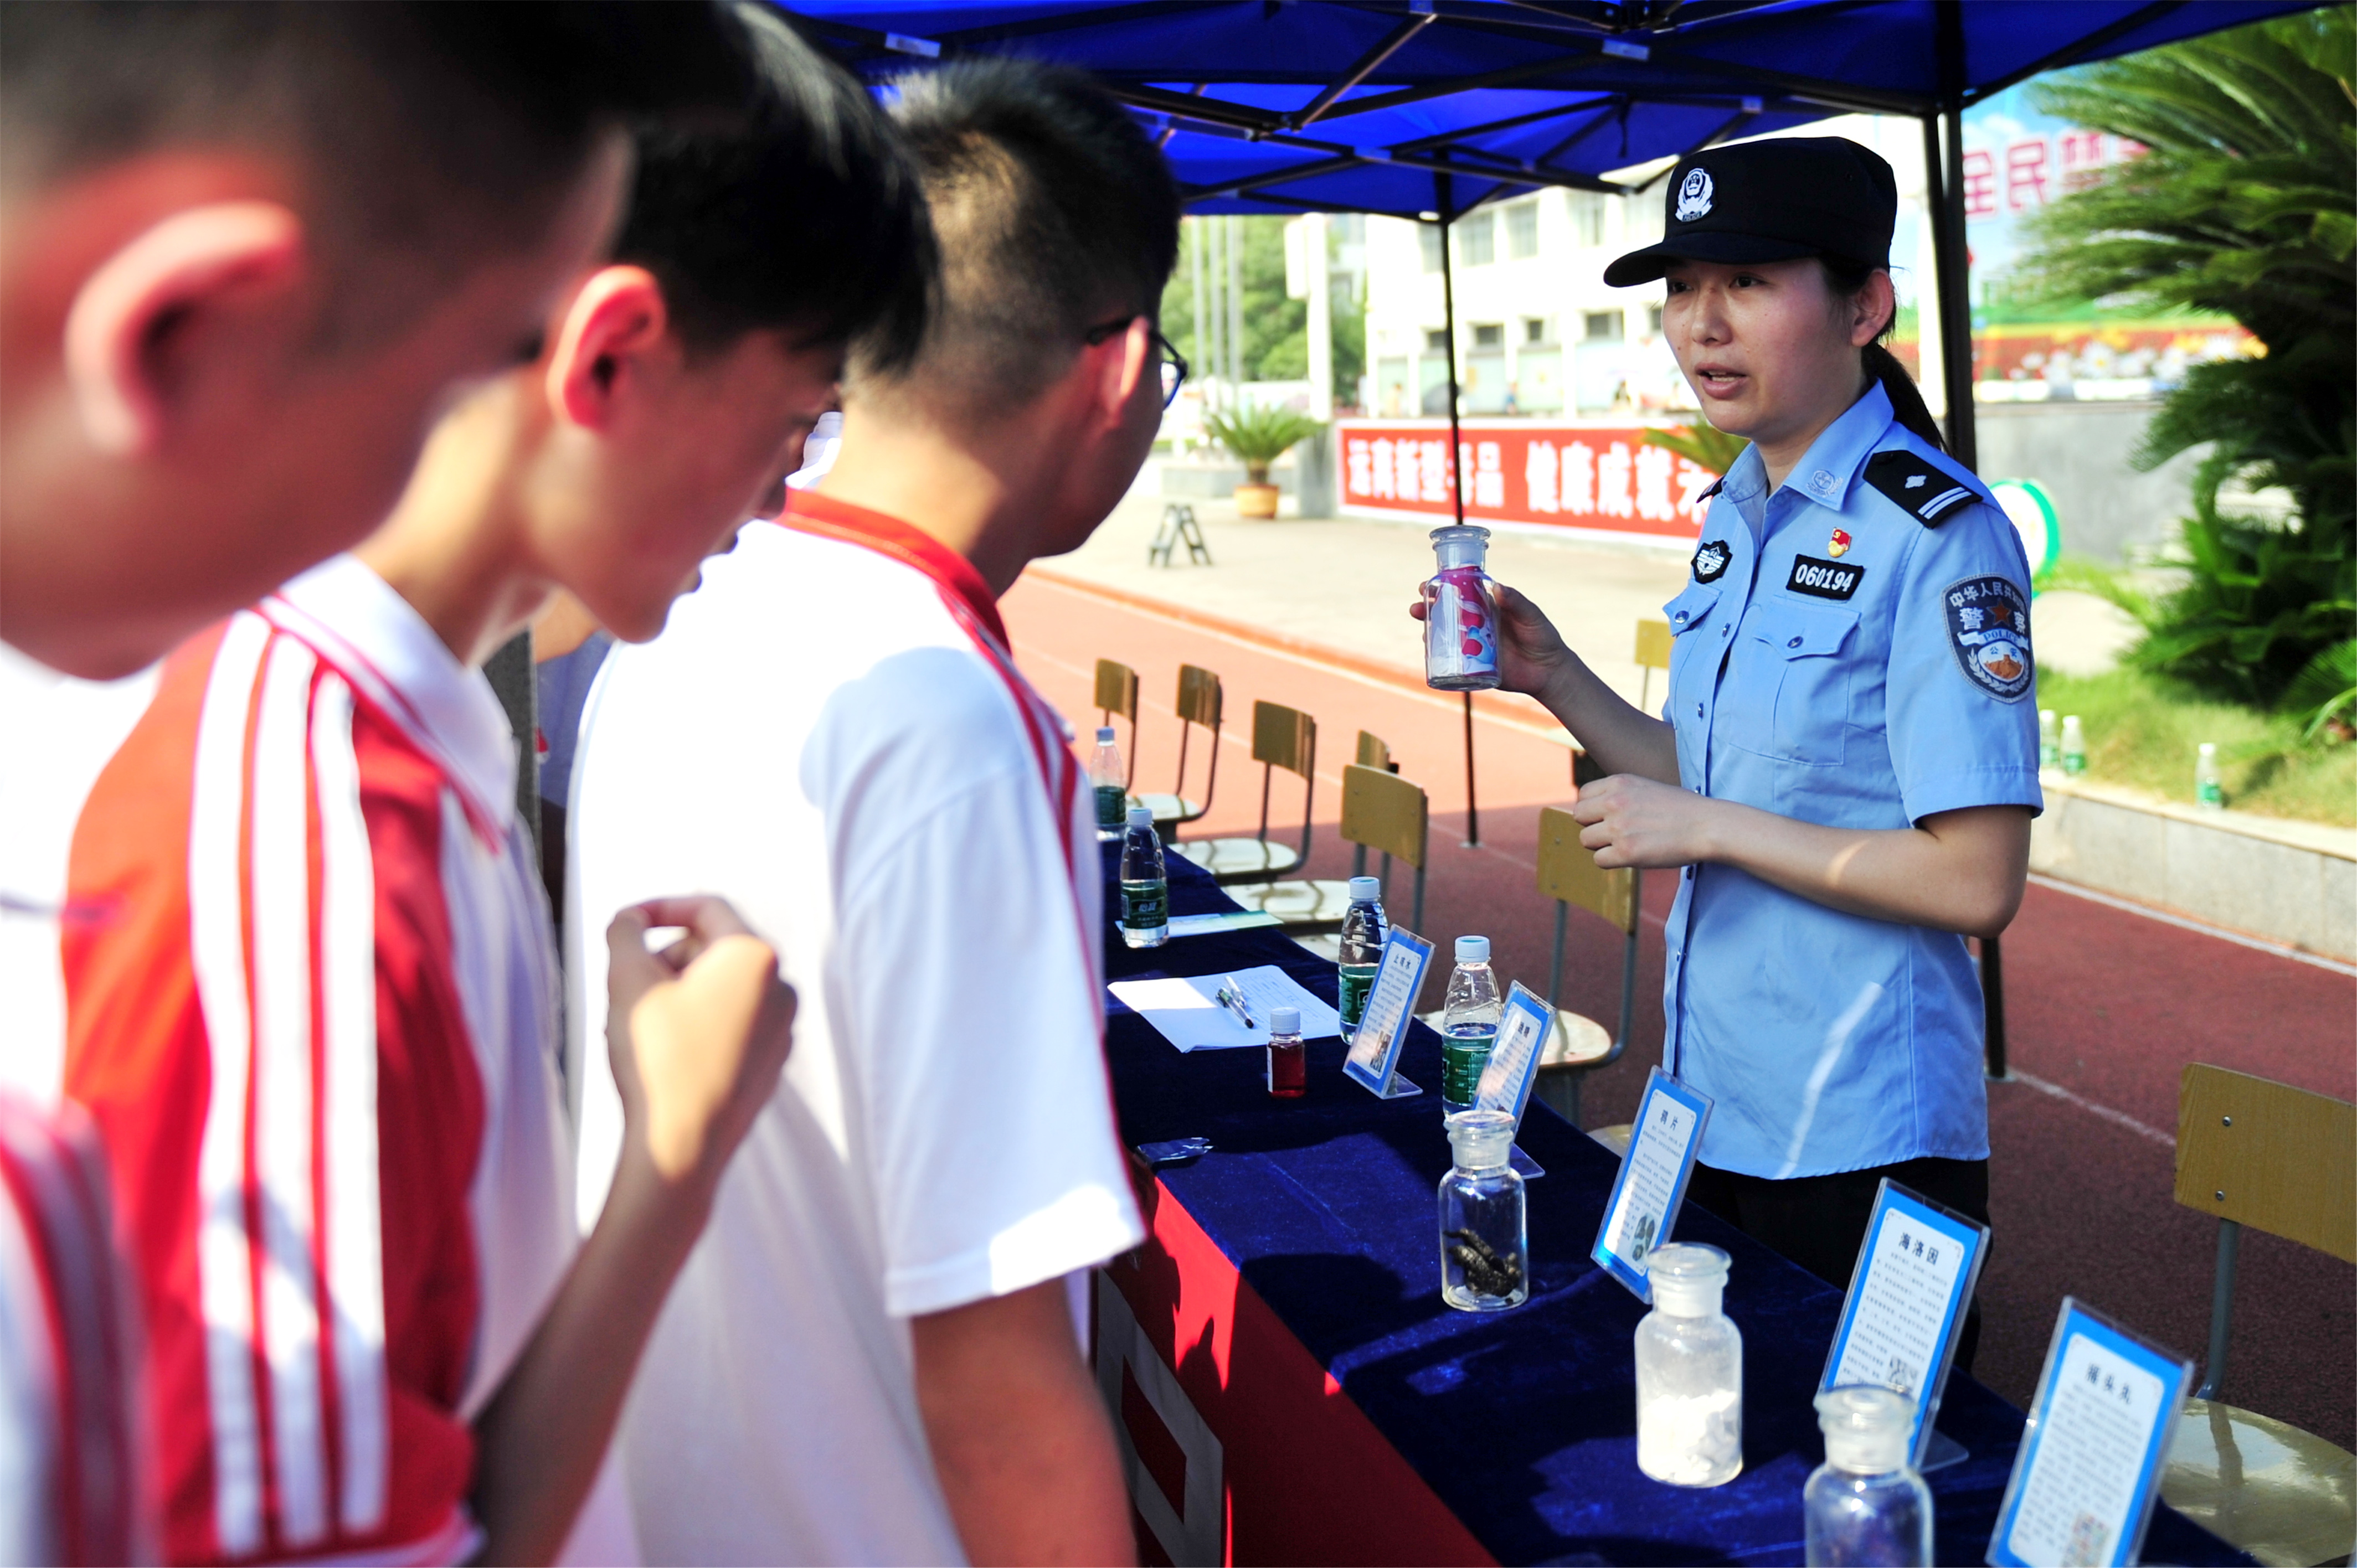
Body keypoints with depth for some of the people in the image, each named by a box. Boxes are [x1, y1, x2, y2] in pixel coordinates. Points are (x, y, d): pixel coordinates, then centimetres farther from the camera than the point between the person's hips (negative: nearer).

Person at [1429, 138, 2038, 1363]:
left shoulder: (1938, 536, -18)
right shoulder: (1737, 516, 8)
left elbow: (1976, 881, -21)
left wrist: (1706, 830, -19)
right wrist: (1553, 679, 3)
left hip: (1857, 1147, -8)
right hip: (1709, 1110, 8)